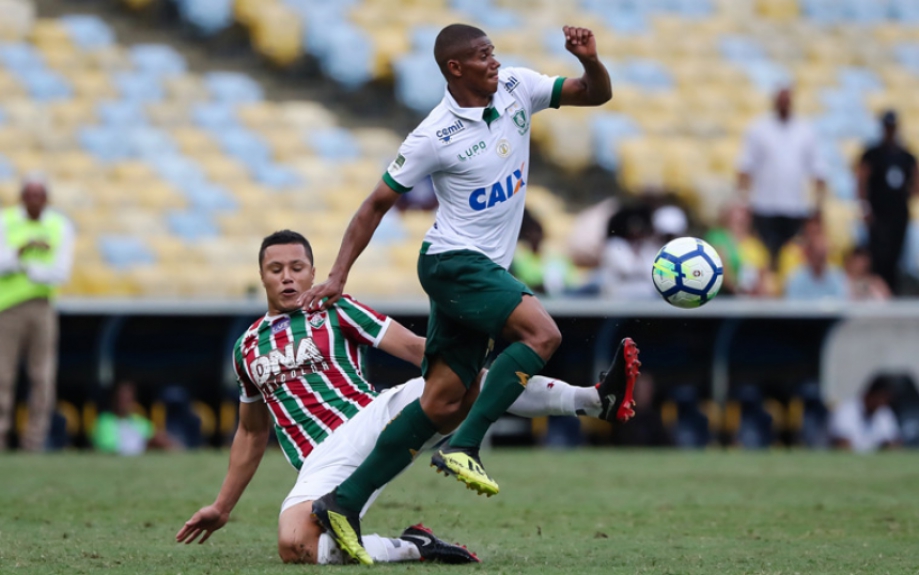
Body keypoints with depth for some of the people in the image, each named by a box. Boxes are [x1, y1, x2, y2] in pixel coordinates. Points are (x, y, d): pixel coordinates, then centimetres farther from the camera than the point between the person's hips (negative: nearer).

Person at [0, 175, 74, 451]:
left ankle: (34, 444, 0)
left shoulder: (61, 226, 5)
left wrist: (25, 268, -13)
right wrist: (25, 248, -26)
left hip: (42, 307, 2)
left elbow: (61, 273, -5)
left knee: (43, 378, -4)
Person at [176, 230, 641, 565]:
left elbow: (415, 348, 2)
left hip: (372, 418, -1)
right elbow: (251, 434, 30)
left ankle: (594, 397, -16)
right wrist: (223, 505, 29)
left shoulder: (335, 312, 9)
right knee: (293, 547, -32)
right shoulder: (249, 346, 19)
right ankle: (411, 548, -16)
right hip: (323, 461, 2)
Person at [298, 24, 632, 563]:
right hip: (453, 260, -7)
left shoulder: (516, 88, 2)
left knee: (444, 403, 4)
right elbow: (378, 203, -6)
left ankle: (345, 503, 6)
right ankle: (463, 449, -25)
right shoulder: (435, 136, -14)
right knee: (542, 333, -26)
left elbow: (597, 94, 8)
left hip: (485, 268, 7)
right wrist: (339, 275, -9)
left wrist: (589, 59, -15)